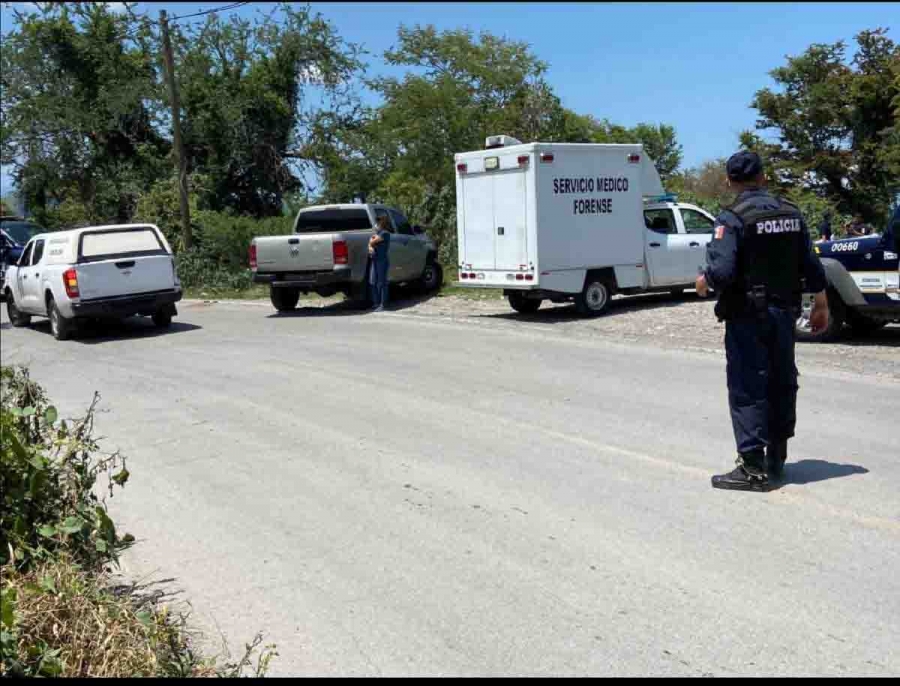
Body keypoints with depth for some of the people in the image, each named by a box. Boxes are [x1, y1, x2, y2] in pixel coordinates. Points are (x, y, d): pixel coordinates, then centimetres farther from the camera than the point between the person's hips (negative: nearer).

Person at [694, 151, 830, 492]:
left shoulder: (732, 218, -15)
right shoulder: (791, 214, 5)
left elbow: (722, 271, -24)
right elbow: (812, 266, 7)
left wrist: (704, 282, -3)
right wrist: (820, 304, 18)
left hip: (747, 316, -6)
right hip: (784, 313, 7)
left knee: (747, 388, -2)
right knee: (782, 383, 16)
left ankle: (753, 467, -3)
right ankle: (776, 458, 28)